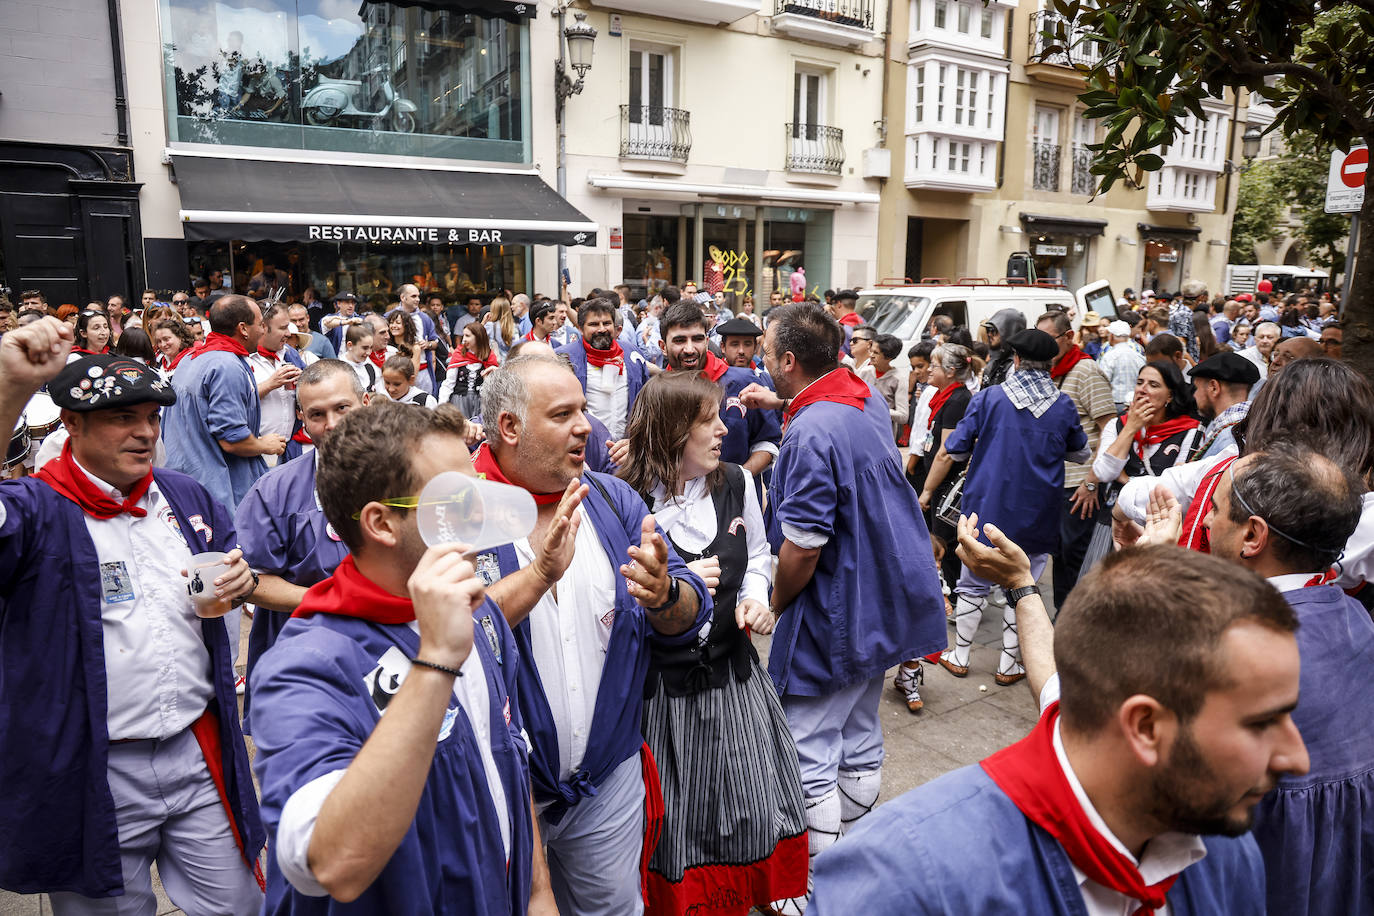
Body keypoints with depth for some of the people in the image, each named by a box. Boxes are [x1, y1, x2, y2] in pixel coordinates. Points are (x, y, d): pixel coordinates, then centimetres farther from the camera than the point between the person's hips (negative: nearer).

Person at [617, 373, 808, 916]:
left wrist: (754, 596, -4)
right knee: (677, 813, 11)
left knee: (754, 802, 16)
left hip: (733, 668, 5)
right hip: (662, 683, -4)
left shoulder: (736, 483, -1)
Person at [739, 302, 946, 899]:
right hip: (882, 603, 10)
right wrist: (784, 407, 23)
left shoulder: (810, 434, -25)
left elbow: (802, 548, -24)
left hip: (834, 617, -9)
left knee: (810, 758, 3)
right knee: (860, 743, 20)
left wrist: (776, 603, -7)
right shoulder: (868, 401, 3)